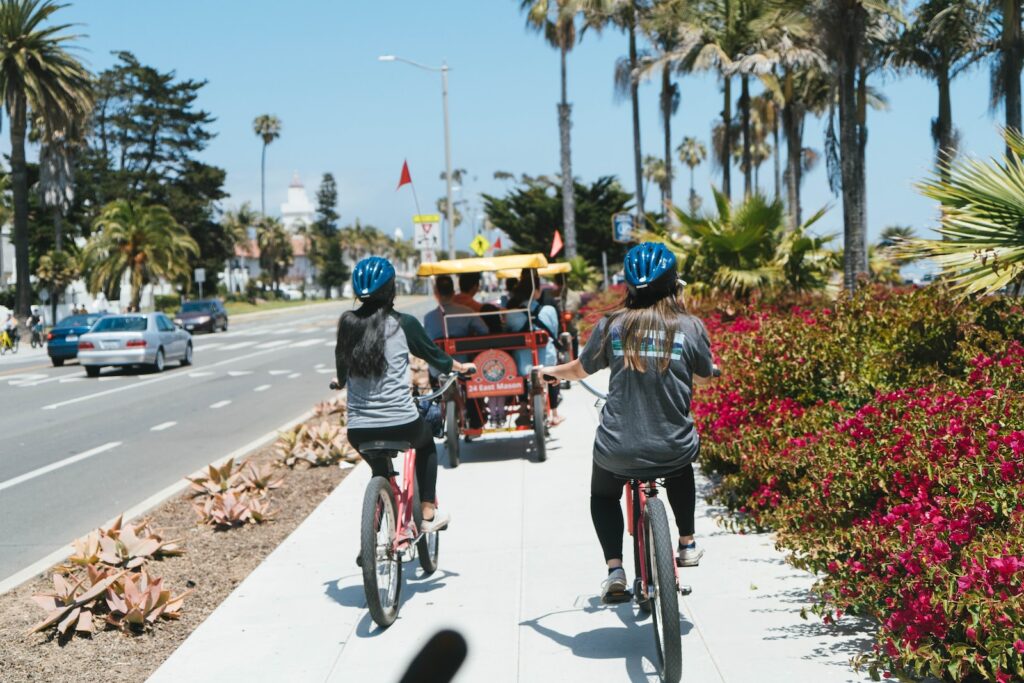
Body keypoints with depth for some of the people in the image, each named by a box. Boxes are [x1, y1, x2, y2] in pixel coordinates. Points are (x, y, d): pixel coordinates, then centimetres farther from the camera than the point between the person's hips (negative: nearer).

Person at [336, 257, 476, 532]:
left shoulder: (347, 324, 4)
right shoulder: (402, 324, -4)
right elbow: (434, 355, 11)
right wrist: (462, 367, 31)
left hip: (358, 430, 3)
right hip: (401, 424, -3)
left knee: (380, 469, 32)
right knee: (426, 446, 31)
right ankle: (428, 514, 28)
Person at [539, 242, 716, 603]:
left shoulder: (613, 324, -2)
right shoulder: (690, 326, -3)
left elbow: (581, 369, 11)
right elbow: (703, 377, 12)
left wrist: (549, 372, 32)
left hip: (618, 451, -1)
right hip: (673, 449, 1)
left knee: (603, 495, 30)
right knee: (681, 469, 38)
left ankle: (615, 570, 14)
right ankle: (687, 544, 43)